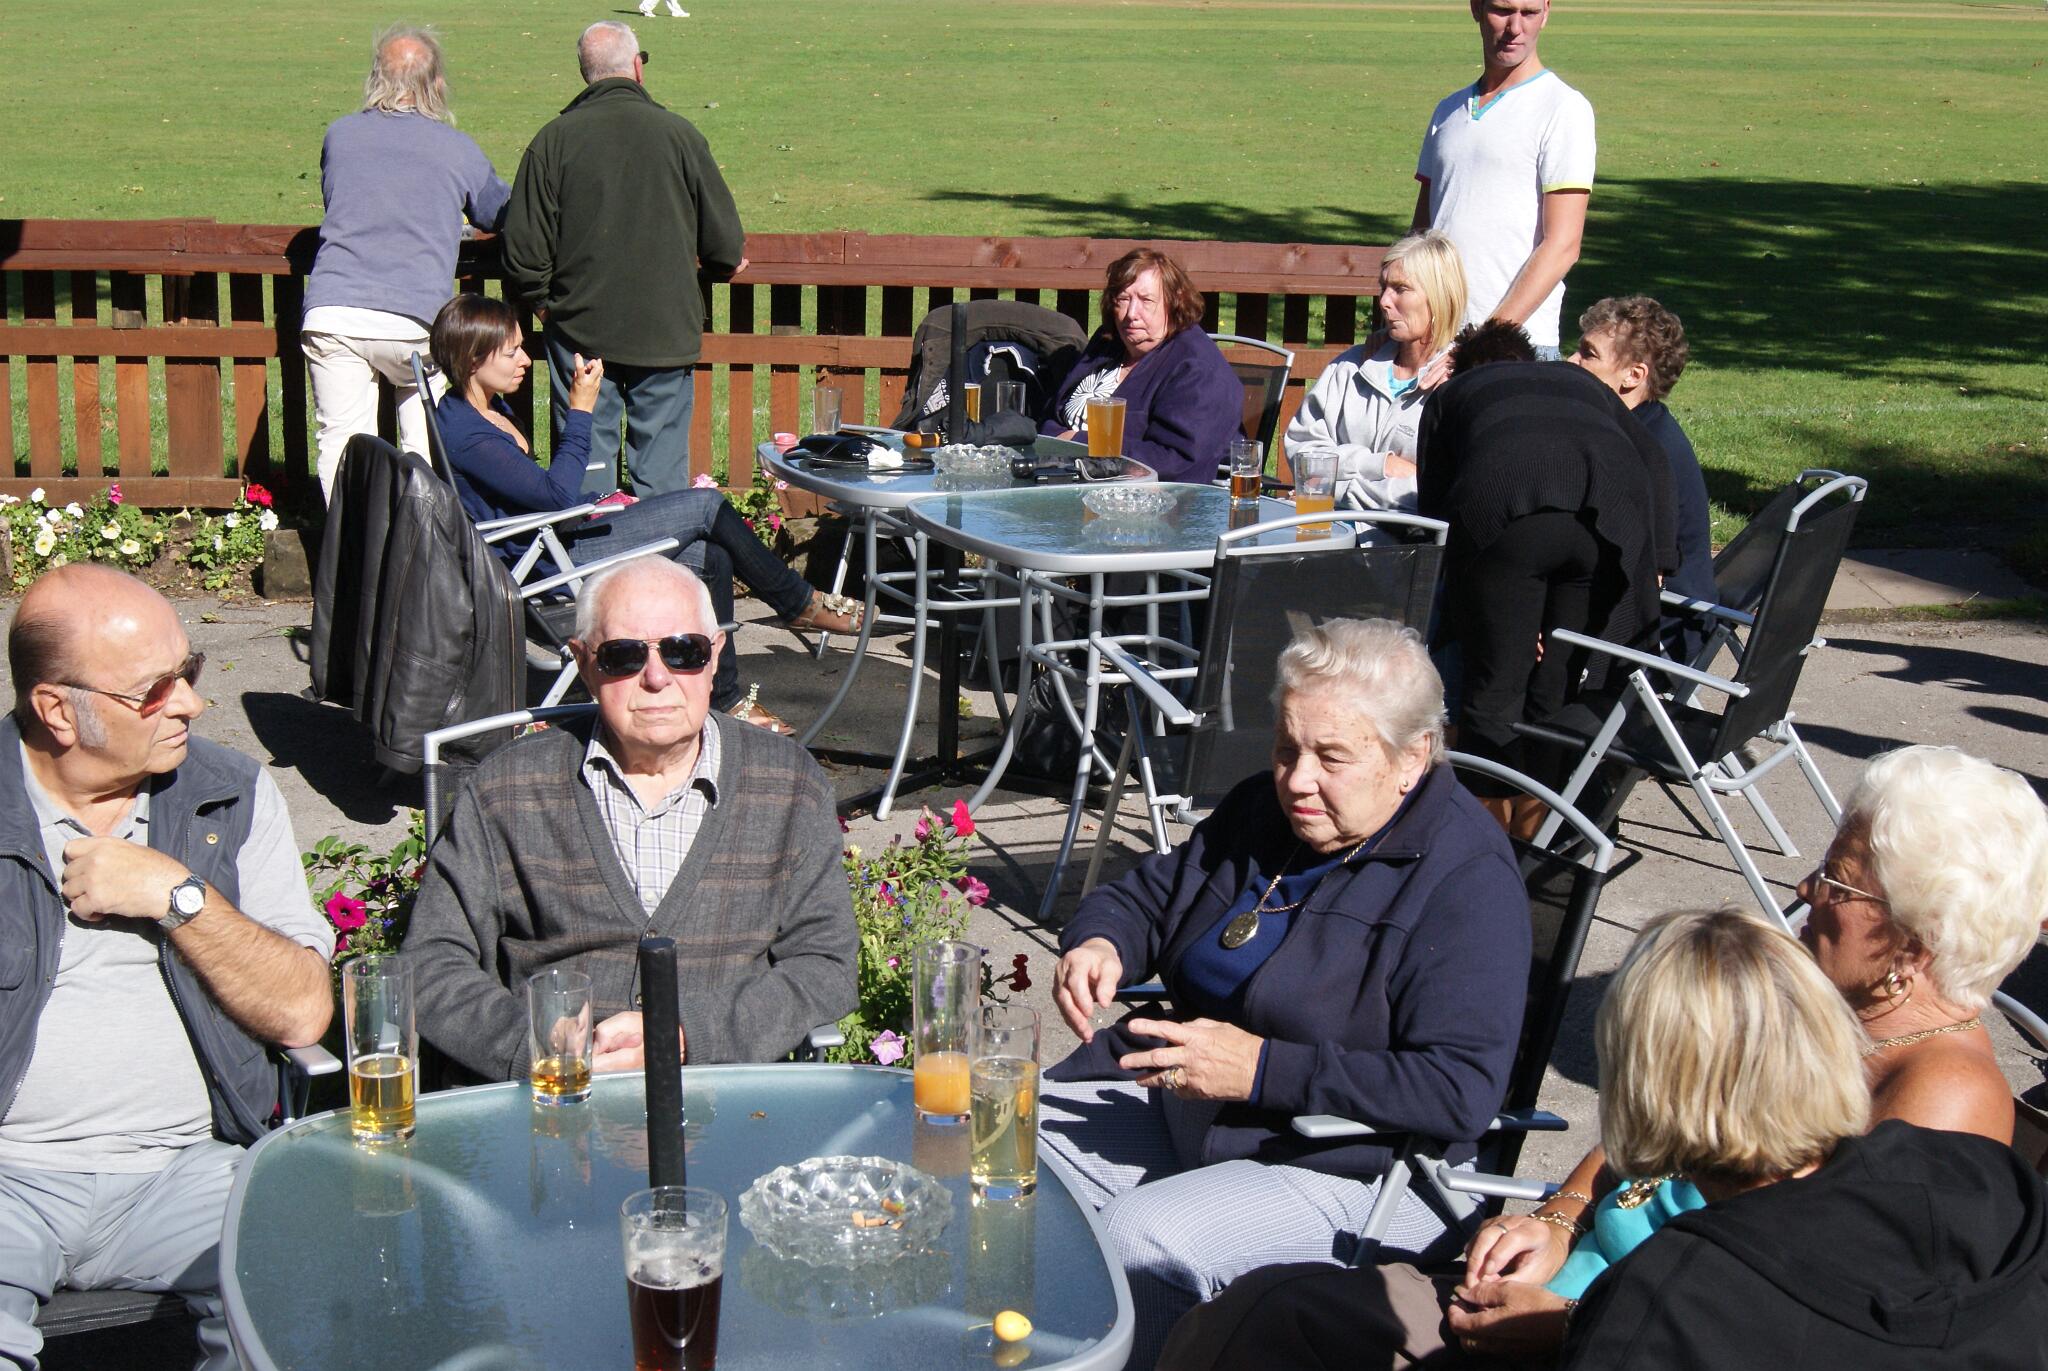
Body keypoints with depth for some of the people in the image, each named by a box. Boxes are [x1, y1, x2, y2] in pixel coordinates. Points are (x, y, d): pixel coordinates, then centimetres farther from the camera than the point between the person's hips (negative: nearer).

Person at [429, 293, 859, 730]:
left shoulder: (490, 408, 13)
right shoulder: (463, 432, -20)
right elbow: (556, 493, -25)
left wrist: (597, 504, 10)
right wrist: (581, 410, -20)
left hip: (554, 538, 11)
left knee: (713, 560, 2)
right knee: (706, 506, -11)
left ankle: (724, 701, 11)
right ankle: (801, 603, 7)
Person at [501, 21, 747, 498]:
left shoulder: (553, 140, -4)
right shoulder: (680, 134, -4)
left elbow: (524, 249, -4)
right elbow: (726, 247, -1)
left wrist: (544, 300, 15)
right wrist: (725, 262, 23)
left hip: (580, 332, 0)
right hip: (666, 331, 0)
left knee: (585, 465, 6)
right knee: (662, 472, 7)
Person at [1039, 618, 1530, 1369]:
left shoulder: (1465, 880, -17)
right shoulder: (1262, 809, 7)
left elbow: (1459, 1093, -25)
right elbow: (1147, 894, 21)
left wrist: (1262, 1068, -25)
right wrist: (1098, 946, -4)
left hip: (1352, 1168, -8)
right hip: (1181, 1098, 8)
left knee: (1142, 1237, -30)